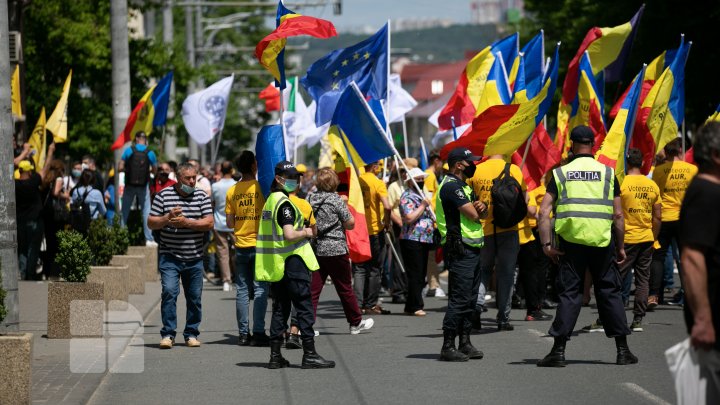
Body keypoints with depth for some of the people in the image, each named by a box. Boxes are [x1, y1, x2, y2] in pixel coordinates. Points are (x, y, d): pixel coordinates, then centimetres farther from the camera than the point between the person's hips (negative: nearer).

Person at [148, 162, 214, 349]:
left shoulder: (201, 197, 6)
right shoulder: (163, 196, 3)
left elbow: (209, 223, -3)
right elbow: (151, 223, 3)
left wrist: (186, 222, -14)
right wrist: (168, 218, -15)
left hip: (194, 258, 2)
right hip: (170, 257, -2)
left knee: (195, 297, 5)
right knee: (169, 292, -15)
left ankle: (191, 334, 17)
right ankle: (168, 334, -10)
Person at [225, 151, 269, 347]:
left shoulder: (232, 191, 3)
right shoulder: (261, 188, -9)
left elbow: (229, 223, 6)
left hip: (241, 246, 4)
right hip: (260, 244, -4)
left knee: (242, 290, 7)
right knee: (260, 289, -1)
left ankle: (243, 333, 7)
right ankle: (258, 333, -6)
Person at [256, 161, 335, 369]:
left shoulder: (270, 201, 15)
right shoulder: (284, 203, -15)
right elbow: (290, 235, -24)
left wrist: (302, 231, 17)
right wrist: (306, 232, -6)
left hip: (276, 264, 9)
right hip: (292, 261, -9)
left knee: (280, 309, 11)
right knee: (304, 307, -4)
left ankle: (275, 356, 10)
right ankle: (309, 355, -5)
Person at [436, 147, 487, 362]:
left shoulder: (464, 187, 20)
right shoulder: (451, 186, -13)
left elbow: (481, 213, 19)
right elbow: (473, 215, -19)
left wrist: (481, 207, -4)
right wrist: (476, 209, 5)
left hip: (472, 249, 10)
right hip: (460, 250, -10)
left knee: (470, 299, 12)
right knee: (459, 299, -11)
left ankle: (465, 343, 18)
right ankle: (448, 347, -9)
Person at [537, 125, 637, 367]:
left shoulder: (561, 173, 4)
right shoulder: (607, 174, 4)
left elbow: (544, 211, -4)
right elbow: (618, 215, 2)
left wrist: (546, 244, -3)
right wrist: (620, 247, 9)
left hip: (571, 242, 0)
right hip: (602, 243, 0)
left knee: (569, 294, 4)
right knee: (610, 292, 9)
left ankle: (558, 351, 0)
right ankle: (623, 351, 10)